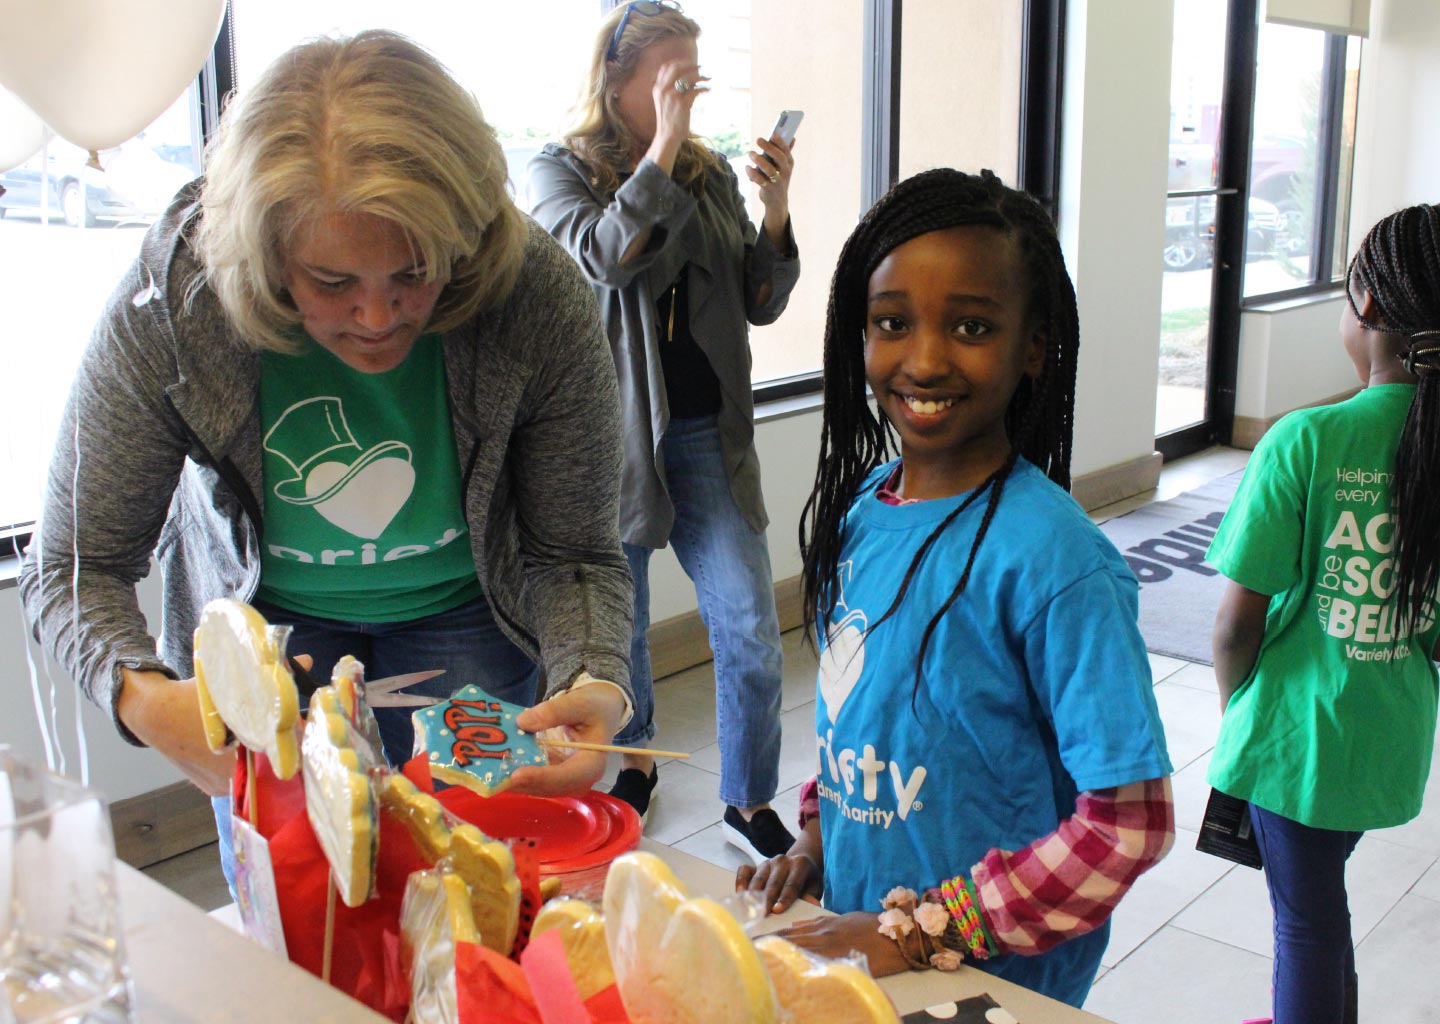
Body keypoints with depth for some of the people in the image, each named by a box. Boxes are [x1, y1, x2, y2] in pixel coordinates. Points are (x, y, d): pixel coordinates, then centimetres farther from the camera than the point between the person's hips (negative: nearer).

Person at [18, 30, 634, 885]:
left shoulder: (540, 296, -29)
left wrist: (594, 683, -39)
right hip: (258, 615, 0)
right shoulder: (165, 309, -29)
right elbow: (76, 568, -20)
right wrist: (144, 698, -41)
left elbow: (574, 554, -18)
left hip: (460, 614, 1)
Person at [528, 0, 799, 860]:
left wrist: (776, 211, -7)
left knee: (751, 633, -3)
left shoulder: (711, 176, 9)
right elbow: (606, 256, -21)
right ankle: (635, 764, 39)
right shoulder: (560, 171, -1)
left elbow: (762, 305, 7)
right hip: (612, 435, -2)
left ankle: (752, 802, 16)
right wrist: (662, 147, -18)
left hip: (707, 435, 3)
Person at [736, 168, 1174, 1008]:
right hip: (856, 938, 6)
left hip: (997, 982, -6)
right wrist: (820, 838, 0)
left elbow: (1130, 822, -22)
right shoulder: (865, 504, -4)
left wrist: (920, 932, -21)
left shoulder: (1054, 562, -25)